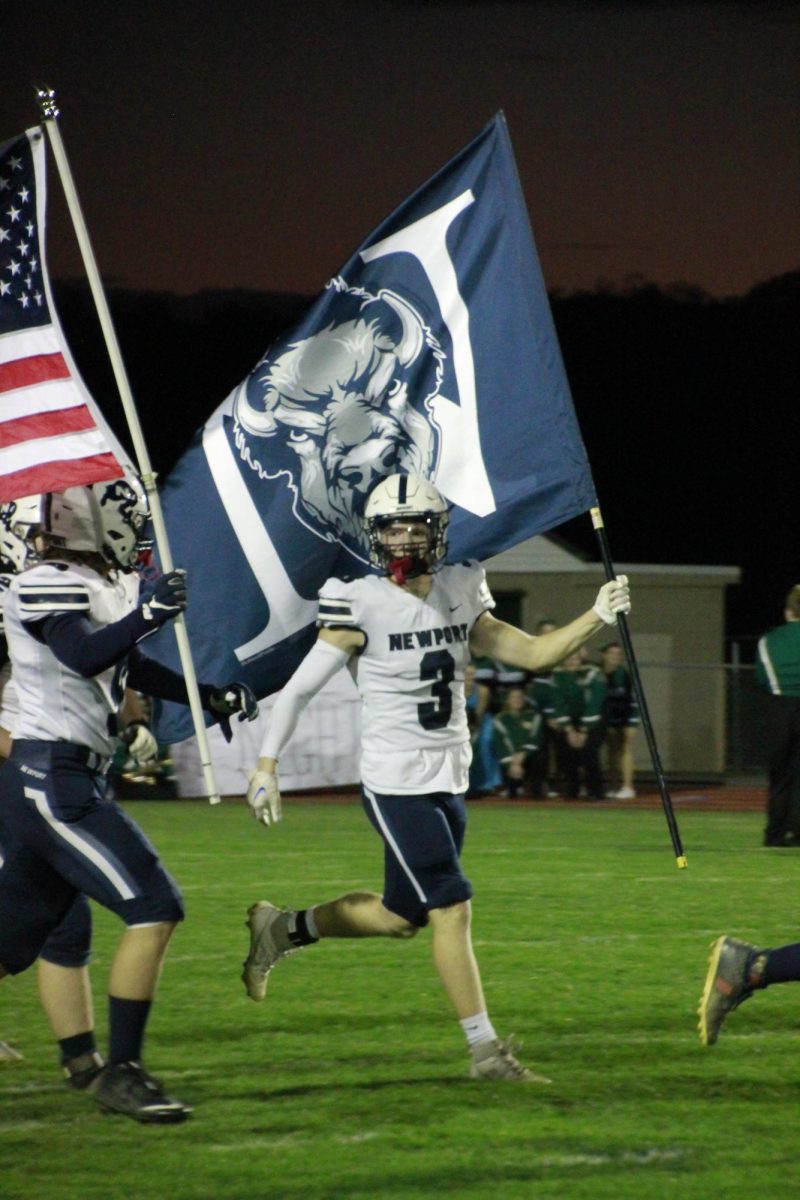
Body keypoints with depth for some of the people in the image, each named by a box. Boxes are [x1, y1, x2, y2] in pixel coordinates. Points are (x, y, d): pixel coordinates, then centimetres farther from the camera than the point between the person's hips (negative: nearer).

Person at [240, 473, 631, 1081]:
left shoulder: (459, 596, 6)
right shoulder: (362, 605, -11)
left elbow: (533, 653, 6)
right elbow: (299, 689, -7)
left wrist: (597, 618, -7)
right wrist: (266, 767, -11)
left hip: (449, 780, 7)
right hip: (396, 785, -7)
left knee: (402, 915, 15)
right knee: (452, 907, -9)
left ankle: (283, 927, 35)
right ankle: (486, 1049, -1)